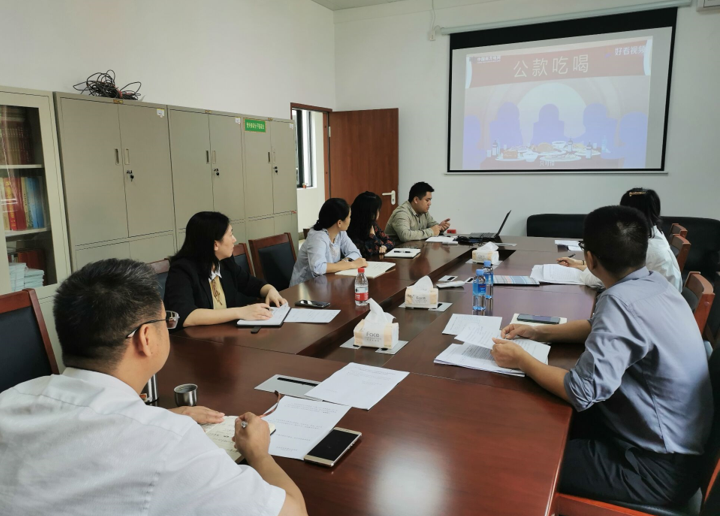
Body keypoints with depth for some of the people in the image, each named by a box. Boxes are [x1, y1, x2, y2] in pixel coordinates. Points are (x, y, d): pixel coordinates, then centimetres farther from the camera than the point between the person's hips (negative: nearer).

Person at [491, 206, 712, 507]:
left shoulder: (622, 301, -30)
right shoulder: (652, 284, -2)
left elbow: (582, 392, -30)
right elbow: (600, 328, 16)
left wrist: (522, 360, -16)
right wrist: (539, 332, 9)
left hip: (661, 467, -9)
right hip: (668, 439, 9)